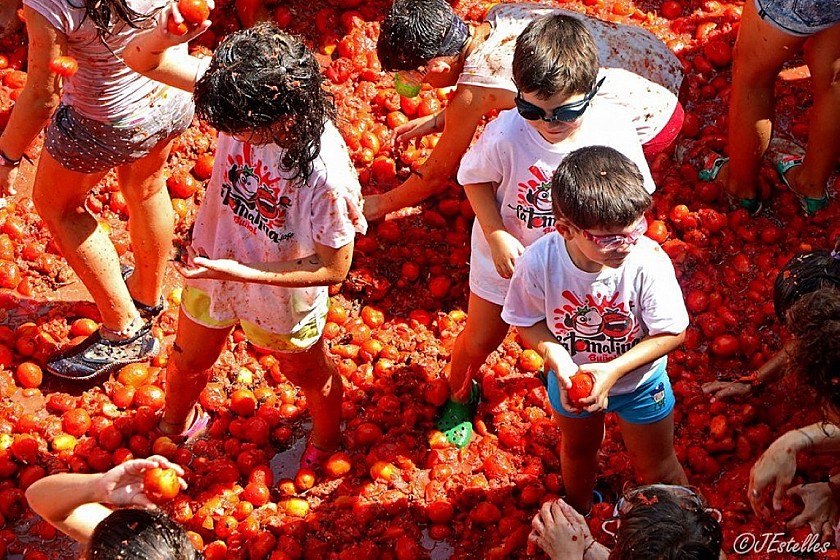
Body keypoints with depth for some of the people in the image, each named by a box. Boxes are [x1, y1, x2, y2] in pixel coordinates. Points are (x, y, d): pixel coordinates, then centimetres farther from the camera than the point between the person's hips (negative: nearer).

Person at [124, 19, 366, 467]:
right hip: (213, 265, 4)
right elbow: (140, 60, -22)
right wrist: (164, 34, -46)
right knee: (188, 361, 32)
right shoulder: (240, 92, -30)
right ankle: (174, 424, 66)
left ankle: (326, 437, 64)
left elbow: (334, 268, -27)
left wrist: (239, 271, -31)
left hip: (281, 294, -4)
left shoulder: (327, 174, -42)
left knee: (309, 374, 30)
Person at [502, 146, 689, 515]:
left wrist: (613, 371, -32)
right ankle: (578, 513, 65)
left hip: (638, 383, -2)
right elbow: (527, 321, -15)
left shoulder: (649, 261, -37)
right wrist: (559, 361, -31)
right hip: (570, 378, 2)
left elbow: (673, 332, -24)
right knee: (578, 450, 33)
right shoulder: (538, 262, -33)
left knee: (657, 470, 22)